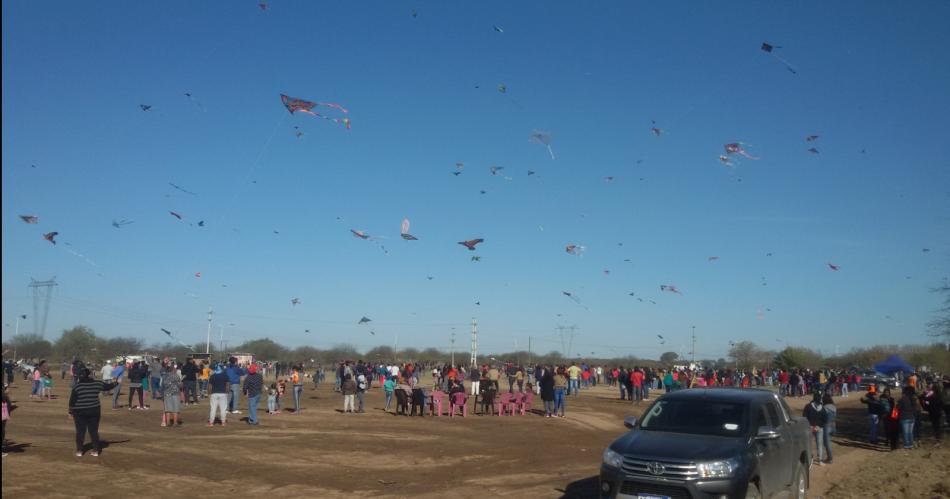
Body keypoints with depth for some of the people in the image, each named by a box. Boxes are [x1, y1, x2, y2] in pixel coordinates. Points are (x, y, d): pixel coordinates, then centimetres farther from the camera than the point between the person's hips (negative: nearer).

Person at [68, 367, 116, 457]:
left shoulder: (77, 385, -7)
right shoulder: (97, 383, -2)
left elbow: (72, 400, -5)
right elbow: (107, 386, 15)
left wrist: (71, 412, 4)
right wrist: (114, 383, 36)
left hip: (80, 412, -2)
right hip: (94, 411, 2)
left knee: (80, 432, 8)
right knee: (94, 431, 8)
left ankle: (79, 451, 11)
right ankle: (96, 451, 10)